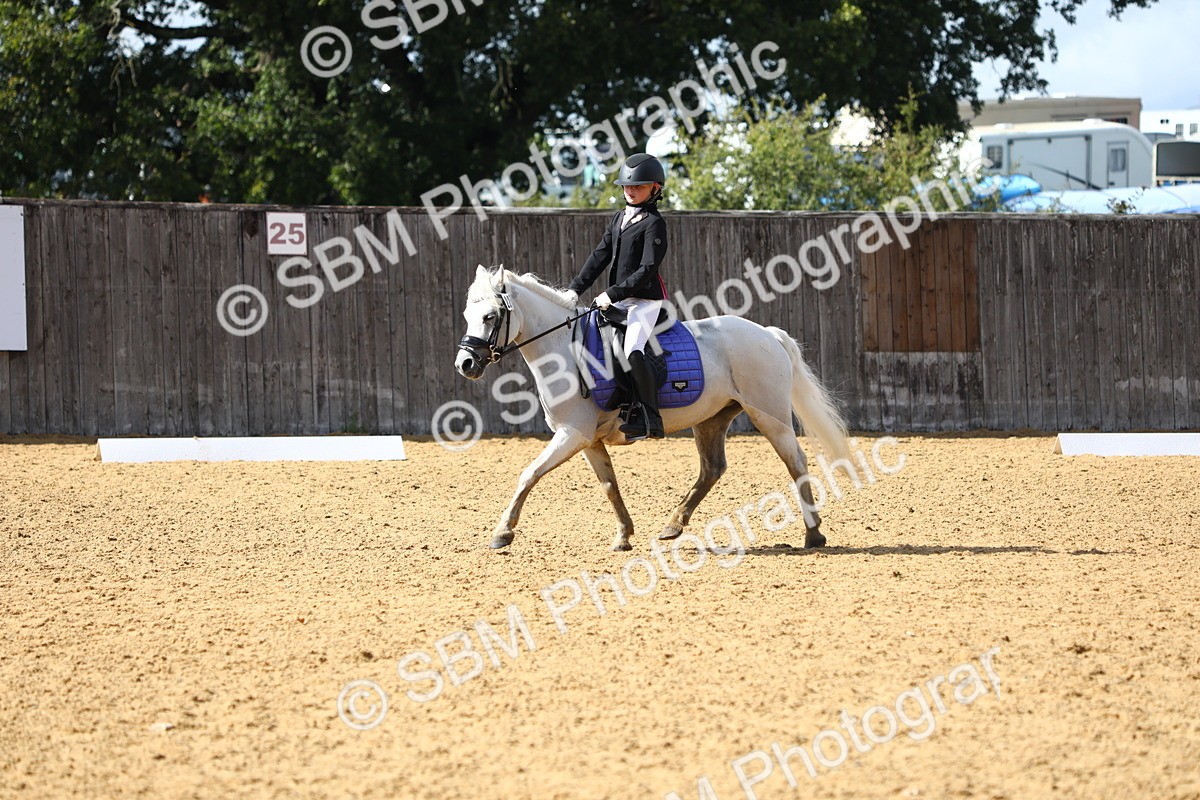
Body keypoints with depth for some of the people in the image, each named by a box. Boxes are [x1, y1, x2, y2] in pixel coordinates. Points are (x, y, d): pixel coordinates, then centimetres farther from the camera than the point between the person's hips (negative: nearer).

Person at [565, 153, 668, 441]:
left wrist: (613, 293, -21)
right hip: (618, 300, 10)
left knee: (632, 350, -28)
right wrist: (576, 288, 4)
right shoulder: (620, 219, 16)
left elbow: (647, 270, -17)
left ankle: (650, 419, -28)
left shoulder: (653, 223, -10)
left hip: (646, 299, -10)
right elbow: (601, 256, 14)